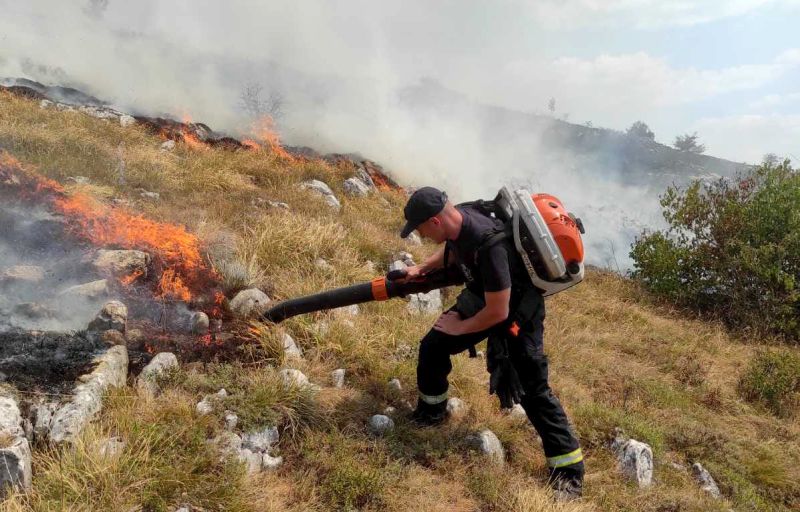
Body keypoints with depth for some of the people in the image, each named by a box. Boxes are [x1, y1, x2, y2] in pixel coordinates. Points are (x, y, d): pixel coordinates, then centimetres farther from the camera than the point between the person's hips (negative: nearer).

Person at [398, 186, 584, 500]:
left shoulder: (488, 245, -39)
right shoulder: (457, 218, -13)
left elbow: (498, 312, -32)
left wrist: (459, 327, -16)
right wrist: (421, 269, 0)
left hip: (516, 312, -8)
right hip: (482, 298, 8)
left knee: (532, 390, -6)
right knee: (432, 347, 8)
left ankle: (569, 470, 8)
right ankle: (430, 413, 32)